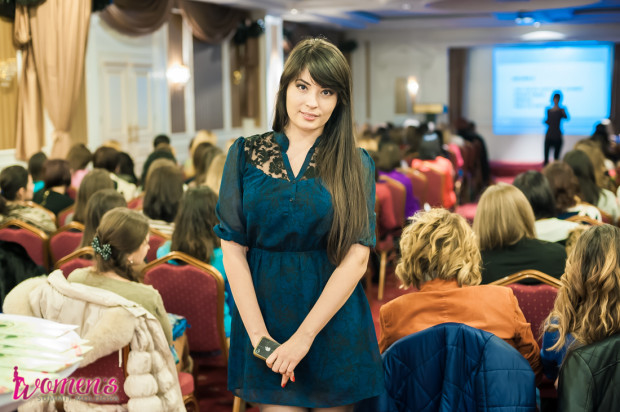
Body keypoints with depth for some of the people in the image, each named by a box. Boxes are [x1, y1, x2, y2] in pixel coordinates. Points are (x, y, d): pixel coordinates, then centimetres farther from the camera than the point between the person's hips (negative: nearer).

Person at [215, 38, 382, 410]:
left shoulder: (356, 165, 0)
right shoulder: (246, 154, 2)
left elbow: (356, 259, -8)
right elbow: (233, 251, -2)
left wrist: (303, 337, -15)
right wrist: (259, 335, -11)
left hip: (335, 325, 0)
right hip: (265, 313, 0)